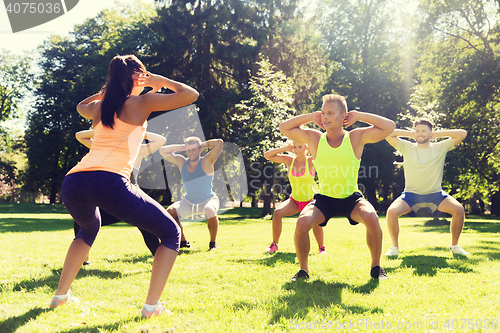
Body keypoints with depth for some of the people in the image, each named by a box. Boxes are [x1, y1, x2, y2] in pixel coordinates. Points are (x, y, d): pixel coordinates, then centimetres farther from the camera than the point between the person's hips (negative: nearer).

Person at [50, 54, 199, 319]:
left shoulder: (98, 107, 27)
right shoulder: (141, 102, 12)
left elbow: (81, 106, 53)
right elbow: (191, 94, 14)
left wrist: (107, 89, 45)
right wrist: (161, 81, 26)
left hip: (72, 184, 6)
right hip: (110, 181, -6)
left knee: (89, 229, 40)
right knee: (171, 233, 11)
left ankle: (61, 294, 37)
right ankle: (151, 306, 1)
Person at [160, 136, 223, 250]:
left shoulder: (206, 162, -17)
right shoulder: (181, 162, -5)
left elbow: (219, 143, -29)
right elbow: (163, 151, -8)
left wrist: (203, 145, -14)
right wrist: (182, 147, -11)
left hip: (208, 200, -4)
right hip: (188, 202, 4)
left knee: (211, 212, -36)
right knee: (169, 212, -17)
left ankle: (213, 243, -13)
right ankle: (183, 241, 2)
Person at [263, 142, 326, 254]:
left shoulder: (311, 161, -10)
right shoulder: (289, 160, -2)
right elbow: (267, 155, -4)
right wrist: (285, 148, -11)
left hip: (311, 199, -3)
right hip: (295, 200, 3)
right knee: (277, 212, -22)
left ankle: (321, 247, -7)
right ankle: (274, 245, -7)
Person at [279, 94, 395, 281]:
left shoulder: (356, 138, -6)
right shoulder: (314, 138, -2)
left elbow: (389, 126, -13)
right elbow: (283, 127, -2)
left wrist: (358, 116, -10)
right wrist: (312, 117, -4)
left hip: (351, 198, -1)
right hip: (324, 199, 1)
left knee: (371, 217, -31)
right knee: (302, 222, -27)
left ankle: (376, 267, -4)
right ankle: (303, 270, -1)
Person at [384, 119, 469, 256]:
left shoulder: (440, 147, -1)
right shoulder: (407, 148, -1)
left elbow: (462, 133, -8)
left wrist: (437, 134, -2)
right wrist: (410, 134, -1)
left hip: (435, 194, 1)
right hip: (411, 194, -1)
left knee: (459, 209, -23)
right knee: (392, 211, -27)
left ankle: (455, 246, 1)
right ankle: (395, 247, -4)